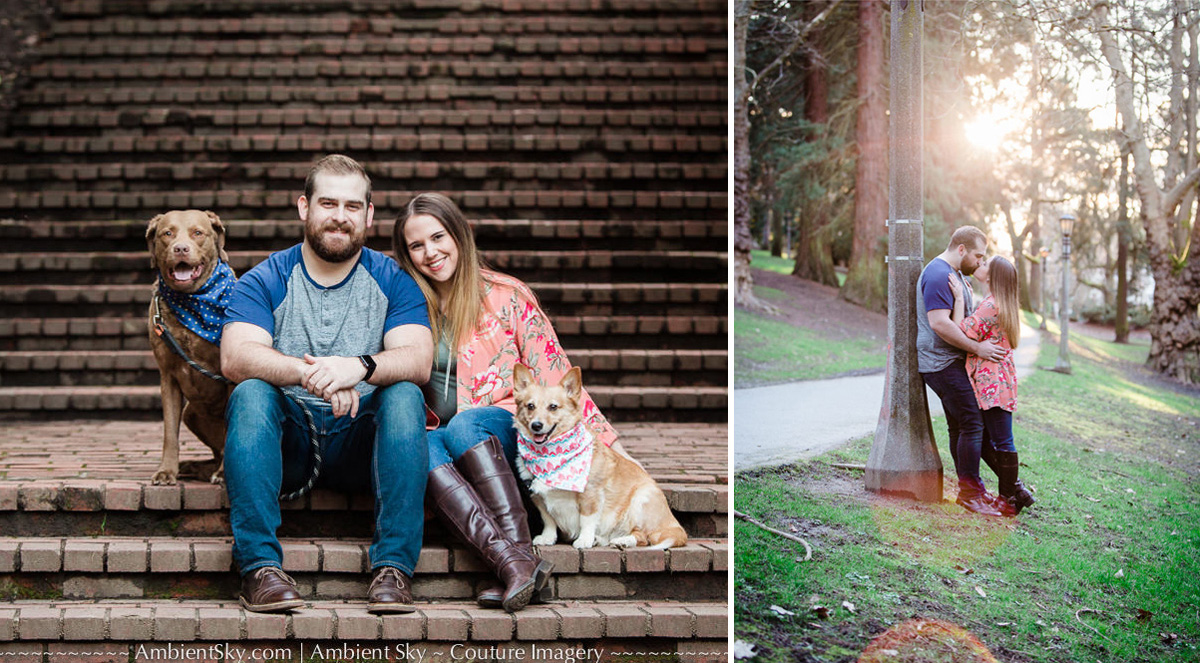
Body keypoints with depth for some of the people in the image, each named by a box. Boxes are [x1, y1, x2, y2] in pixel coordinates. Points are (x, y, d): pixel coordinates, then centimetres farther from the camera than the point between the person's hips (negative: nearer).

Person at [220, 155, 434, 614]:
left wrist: (359, 366, -33)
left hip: (358, 442, 0)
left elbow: (418, 361, -11)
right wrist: (310, 374, -33)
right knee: (249, 394, -28)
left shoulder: (393, 282, 5)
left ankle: (393, 566, -33)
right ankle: (259, 565, -35)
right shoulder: (265, 282, 2)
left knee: (406, 396, -27)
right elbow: (235, 359, -15)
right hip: (285, 442, 0)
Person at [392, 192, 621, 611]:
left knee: (463, 426, -35)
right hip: (438, 432, 2)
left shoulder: (506, 296, 3)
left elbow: (552, 373, 3)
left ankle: (521, 551, -47)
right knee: (420, 445, -34)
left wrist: (606, 442, -2)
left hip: (503, 427, -2)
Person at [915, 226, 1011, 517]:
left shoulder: (955, 274, 18)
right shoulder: (938, 275, -17)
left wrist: (981, 344, 18)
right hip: (942, 363, -11)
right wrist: (977, 348, -22)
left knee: (959, 427, 12)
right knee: (972, 424, -12)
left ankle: (970, 489, 17)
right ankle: (970, 491, -7)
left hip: (953, 363, 11)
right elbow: (939, 323, -26)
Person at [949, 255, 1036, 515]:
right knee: (982, 440, 14)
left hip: (992, 383, -10)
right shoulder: (1003, 304, 17)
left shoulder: (991, 305, -15)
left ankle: (1010, 499, 5)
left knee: (1002, 443, -2)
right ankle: (1016, 490, 19)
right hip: (996, 382, 10)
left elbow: (962, 333, -19)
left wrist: (959, 299, -13)